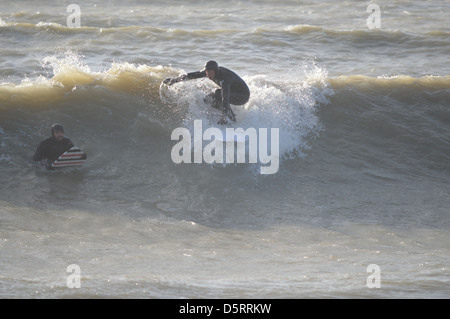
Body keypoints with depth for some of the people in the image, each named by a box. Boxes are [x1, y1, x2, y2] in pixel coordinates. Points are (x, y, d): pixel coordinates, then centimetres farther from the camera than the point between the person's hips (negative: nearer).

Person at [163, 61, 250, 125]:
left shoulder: (224, 79, -36)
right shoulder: (210, 71, -11)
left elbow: (225, 97, -44)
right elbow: (194, 75, -1)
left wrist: (223, 117, -51)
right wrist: (175, 79, 3)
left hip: (243, 96, -9)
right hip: (233, 93, 9)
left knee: (218, 93, -30)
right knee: (208, 99, 1)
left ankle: (231, 117, -20)